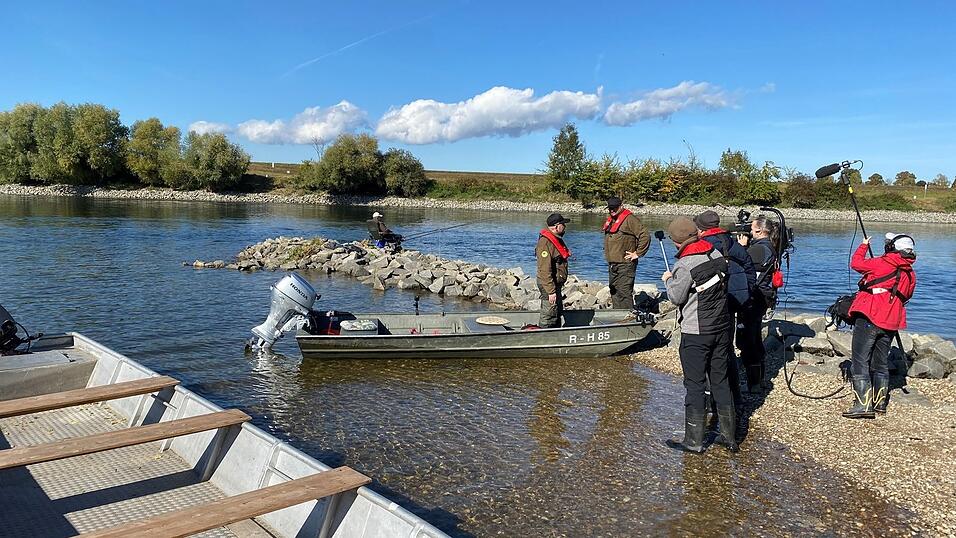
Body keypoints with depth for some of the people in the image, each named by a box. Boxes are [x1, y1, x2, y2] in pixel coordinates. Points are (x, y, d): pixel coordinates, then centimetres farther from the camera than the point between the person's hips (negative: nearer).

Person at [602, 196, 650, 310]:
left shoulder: (630, 219, -11)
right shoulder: (610, 220, 16)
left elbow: (645, 236, -17)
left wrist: (637, 253, -14)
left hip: (625, 264, -9)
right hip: (612, 264, 9)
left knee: (624, 292, -12)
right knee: (614, 292, 15)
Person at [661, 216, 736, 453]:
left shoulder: (684, 265, -19)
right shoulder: (718, 255, 2)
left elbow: (676, 297, -10)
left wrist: (668, 280, 8)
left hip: (695, 333, -7)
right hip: (722, 327, 7)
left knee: (695, 385, 2)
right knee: (721, 381, 15)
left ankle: (694, 441, 10)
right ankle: (729, 436, 23)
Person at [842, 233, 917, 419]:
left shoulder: (882, 264, -8)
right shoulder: (910, 274, 11)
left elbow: (856, 264, 3)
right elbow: (905, 297, 21)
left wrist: (863, 246, 20)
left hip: (869, 318, -7)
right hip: (890, 322, 7)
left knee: (860, 361, -6)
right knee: (880, 363, 18)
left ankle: (863, 404, -13)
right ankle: (880, 402, 23)